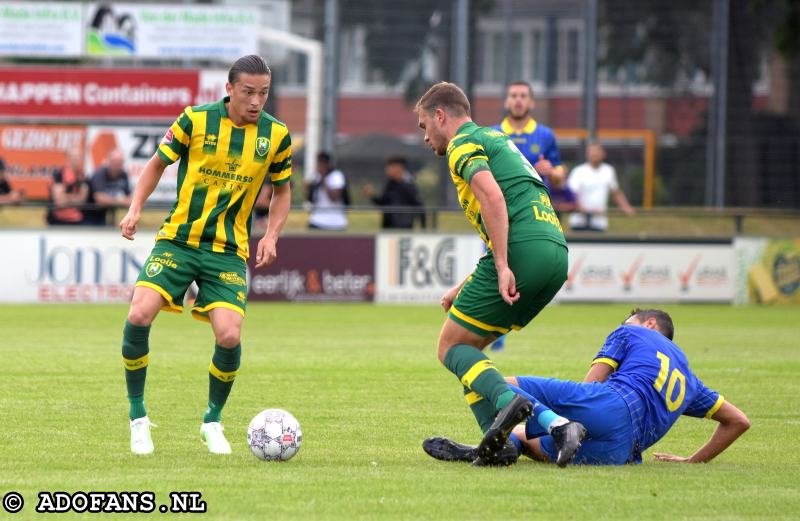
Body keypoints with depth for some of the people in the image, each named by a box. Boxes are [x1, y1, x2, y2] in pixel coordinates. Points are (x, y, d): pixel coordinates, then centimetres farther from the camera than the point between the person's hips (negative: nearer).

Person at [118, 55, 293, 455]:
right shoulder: (195, 120, -6)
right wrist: (135, 209, -7)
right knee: (139, 317, -20)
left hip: (228, 250, 1)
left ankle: (212, 421, 11)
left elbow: (282, 190, 14)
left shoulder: (276, 135, 0)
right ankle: (138, 417, 0)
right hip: (177, 239, -1)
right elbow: (157, 164, 7)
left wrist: (271, 235, -1)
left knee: (229, 336, -17)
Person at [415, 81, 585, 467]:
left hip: (521, 249, -8)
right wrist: (463, 290, 31)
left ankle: (507, 400, -26)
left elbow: (492, 196, -18)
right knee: (470, 346, 16)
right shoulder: (495, 139, 31)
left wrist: (502, 267, -23)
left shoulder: (463, 145, 2)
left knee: (452, 346, 1)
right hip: (556, 253, 8)